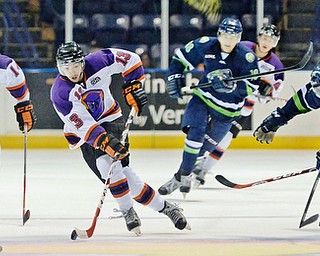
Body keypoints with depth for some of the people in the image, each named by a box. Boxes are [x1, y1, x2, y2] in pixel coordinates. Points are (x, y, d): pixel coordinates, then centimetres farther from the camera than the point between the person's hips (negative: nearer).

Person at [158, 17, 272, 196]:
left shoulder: (247, 57, -17)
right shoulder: (206, 45, -8)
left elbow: (251, 87, -19)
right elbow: (181, 57, 8)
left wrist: (231, 85, -34)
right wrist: (175, 78, -2)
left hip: (227, 109, -1)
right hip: (203, 98, 1)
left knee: (205, 146, -1)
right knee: (195, 133, -20)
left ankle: (183, 176, 13)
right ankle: (184, 176, -12)